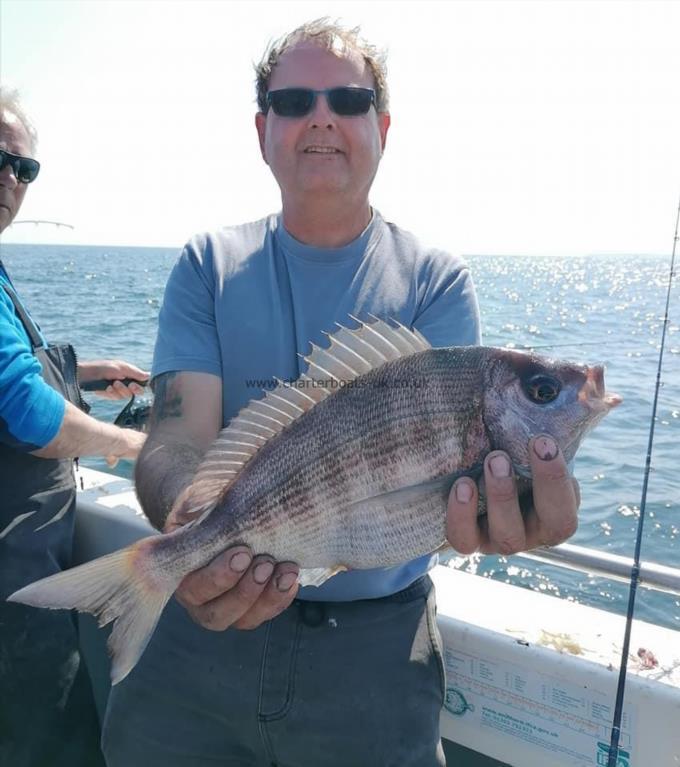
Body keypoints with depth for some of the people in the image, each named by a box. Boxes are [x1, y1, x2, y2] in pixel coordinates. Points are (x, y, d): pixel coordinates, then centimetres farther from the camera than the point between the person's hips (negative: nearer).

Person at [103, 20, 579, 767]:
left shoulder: (436, 280, -3)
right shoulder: (208, 266, -1)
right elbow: (178, 436, -11)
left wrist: (473, 497, -39)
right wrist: (193, 530, -33)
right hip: (207, 621, 1)